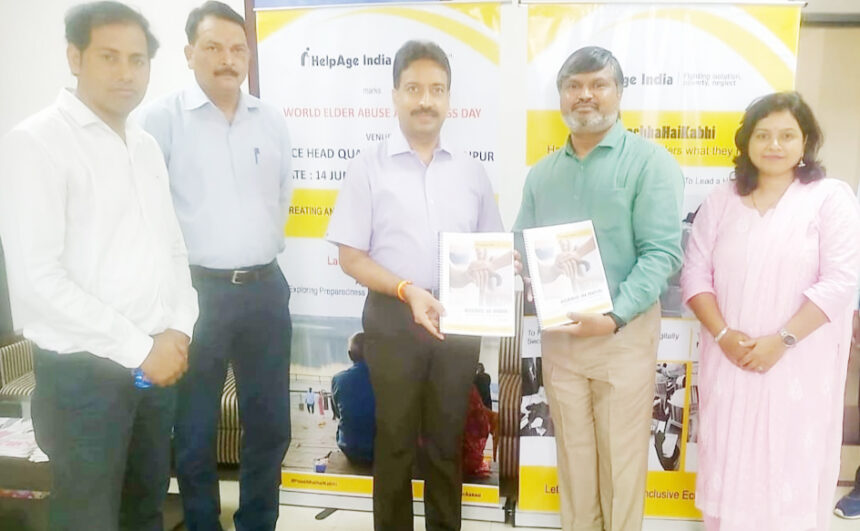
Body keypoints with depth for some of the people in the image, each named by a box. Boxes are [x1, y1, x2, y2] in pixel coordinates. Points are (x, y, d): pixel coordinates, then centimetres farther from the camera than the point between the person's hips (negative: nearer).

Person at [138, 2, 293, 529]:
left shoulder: (273, 120, 8)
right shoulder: (162, 117, -6)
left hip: (265, 288, 4)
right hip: (196, 290, -4)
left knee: (271, 424, 13)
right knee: (195, 431, 9)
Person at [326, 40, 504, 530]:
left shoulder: (472, 171, 5)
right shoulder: (370, 167, -4)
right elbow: (351, 257, -6)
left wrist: (489, 270, -11)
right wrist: (407, 290, -20)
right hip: (393, 318, -2)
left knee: (448, 440, 16)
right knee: (395, 440, 11)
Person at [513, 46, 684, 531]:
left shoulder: (649, 161, -6)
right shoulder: (542, 173, 11)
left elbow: (662, 253, -14)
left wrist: (613, 318, -24)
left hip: (624, 333, -4)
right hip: (558, 333, 4)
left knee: (622, 459, 7)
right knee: (573, 454, 16)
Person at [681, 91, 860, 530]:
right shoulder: (721, 200, 6)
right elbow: (695, 273, 3)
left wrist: (781, 341, -17)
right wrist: (723, 335, -10)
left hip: (798, 365, -3)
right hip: (729, 361, 3)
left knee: (790, 469, 6)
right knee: (727, 464, 11)